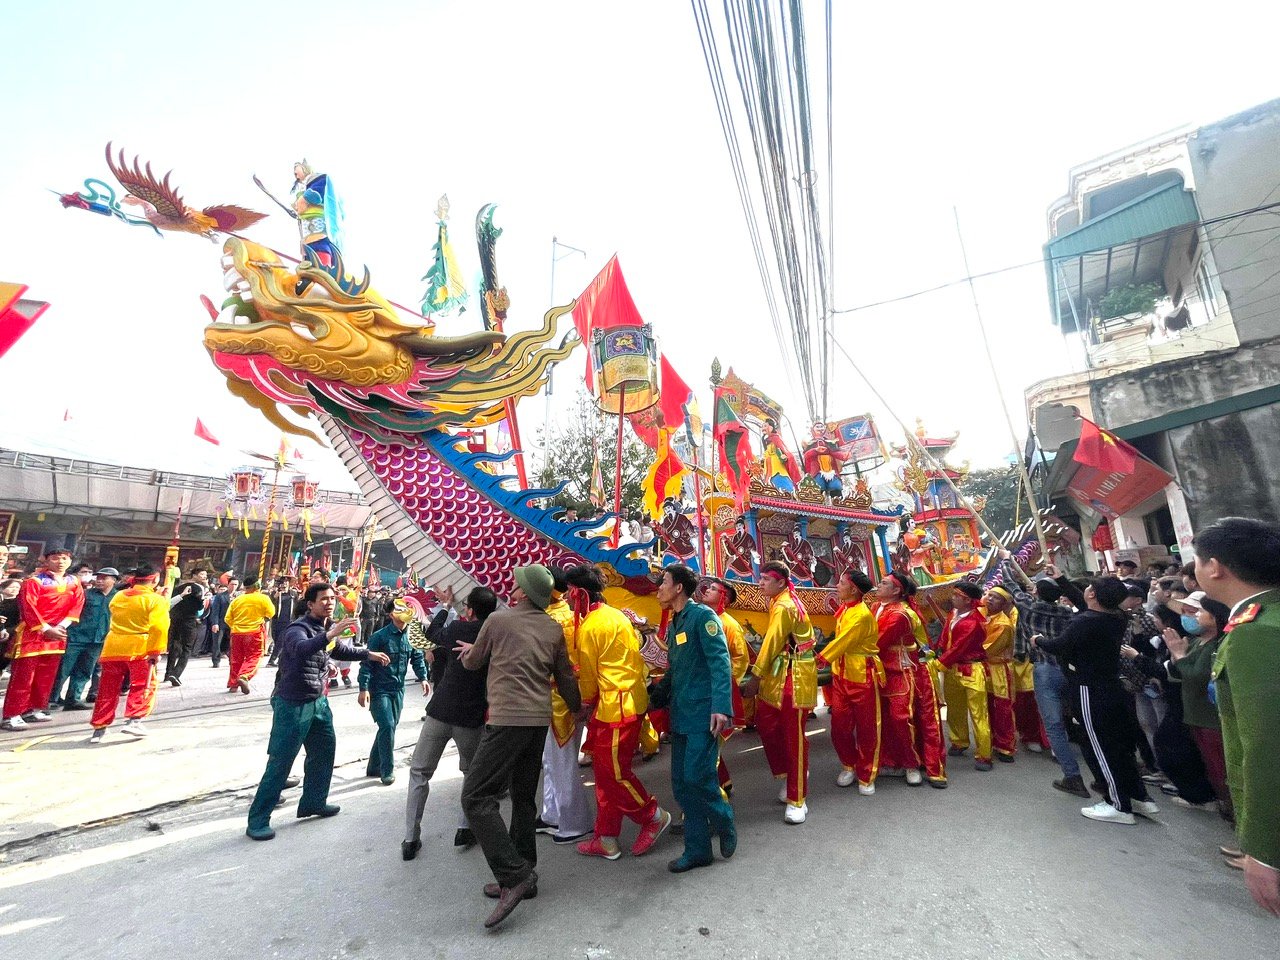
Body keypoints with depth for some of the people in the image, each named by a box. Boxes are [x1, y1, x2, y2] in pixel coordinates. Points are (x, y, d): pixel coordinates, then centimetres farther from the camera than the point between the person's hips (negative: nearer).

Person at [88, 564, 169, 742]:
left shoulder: (118, 597, 11)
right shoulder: (157, 599, -9)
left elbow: (117, 620, 26)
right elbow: (159, 627, -17)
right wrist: (156, 651, -13)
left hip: (112, 647, 5)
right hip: (139, 648, -5)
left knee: (108, 689, 13)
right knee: (143, 687, 5)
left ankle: (99, 728, 17)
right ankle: (134, 720, -8)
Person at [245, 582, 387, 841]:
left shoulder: (328, 628, 4)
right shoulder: (298, 628, -20)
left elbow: (342, 650, 24)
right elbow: (301, 649, -43)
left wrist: (368, 654, 23)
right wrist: (330, 635, -56)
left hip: (318, 702, 8)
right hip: (292, 704, -8)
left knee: (324, 750, 17)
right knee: (280, 762, -1)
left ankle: (313, 802, 34)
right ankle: (257, 820, 12)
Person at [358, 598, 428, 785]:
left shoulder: (410, 636, 2)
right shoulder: (380, 636, -13)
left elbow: (417, 658, 8)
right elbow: (367, 662, -12)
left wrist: (422, 678, -5)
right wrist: (363, 688, -17)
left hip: (398, 690, 6)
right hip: (379, 689, -6)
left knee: (389, 728, 13)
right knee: (387, 726, -12)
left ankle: (374, 767, 30)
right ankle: (387, 771, 3)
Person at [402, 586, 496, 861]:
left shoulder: (458, 628, -8)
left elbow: (432, 633, 14)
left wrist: (446, 605, 24)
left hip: (440, 712, -1)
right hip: (472, 718, 1)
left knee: (419, 771, 16)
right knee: (473, 773, 24)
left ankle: (411, 838, 17)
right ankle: (465, 828, 18)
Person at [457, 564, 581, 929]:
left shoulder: (498, 620, -4)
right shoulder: (554, 629, 7)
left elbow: (473, 663, 12)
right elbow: (565, 677, 15)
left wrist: (468, 651, 35)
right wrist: (577, 707, 32)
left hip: (508, 718, -6)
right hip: (540, 719, 7)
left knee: (477, 796, -1)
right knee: (523, 797, 18)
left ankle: (514, 874, -6)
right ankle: (523, 876, 25)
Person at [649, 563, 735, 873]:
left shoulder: (702, 616, -11)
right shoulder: (673, 624, 14)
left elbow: (720, 663, -19)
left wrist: (721, 707, -26)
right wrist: (655, 698, 16)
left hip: (703, 713, -8)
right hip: (680, 715, 8)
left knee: (697, 776, -7)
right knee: (681, 783, 10)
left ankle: (725, 825, 21)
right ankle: (697, 850, 24)